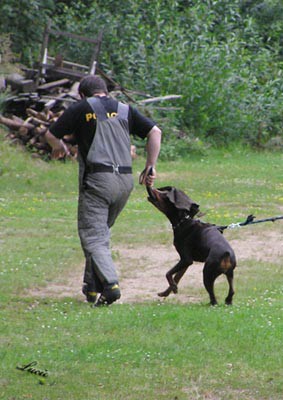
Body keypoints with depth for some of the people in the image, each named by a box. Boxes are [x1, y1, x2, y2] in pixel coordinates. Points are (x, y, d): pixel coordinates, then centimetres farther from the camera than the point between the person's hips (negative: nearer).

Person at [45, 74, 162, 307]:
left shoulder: (81, 108, 4)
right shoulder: (126, 110, 15)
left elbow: (51, 135, 6)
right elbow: (155, 132, 7)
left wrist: (59, 147, 29)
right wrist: (150, 167, 10)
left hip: (96, 179, -5)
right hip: (125, 181, 5)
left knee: (93, 236, -7)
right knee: (101, 231, 19)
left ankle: (110, 284, -27)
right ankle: (93, 287, 18)